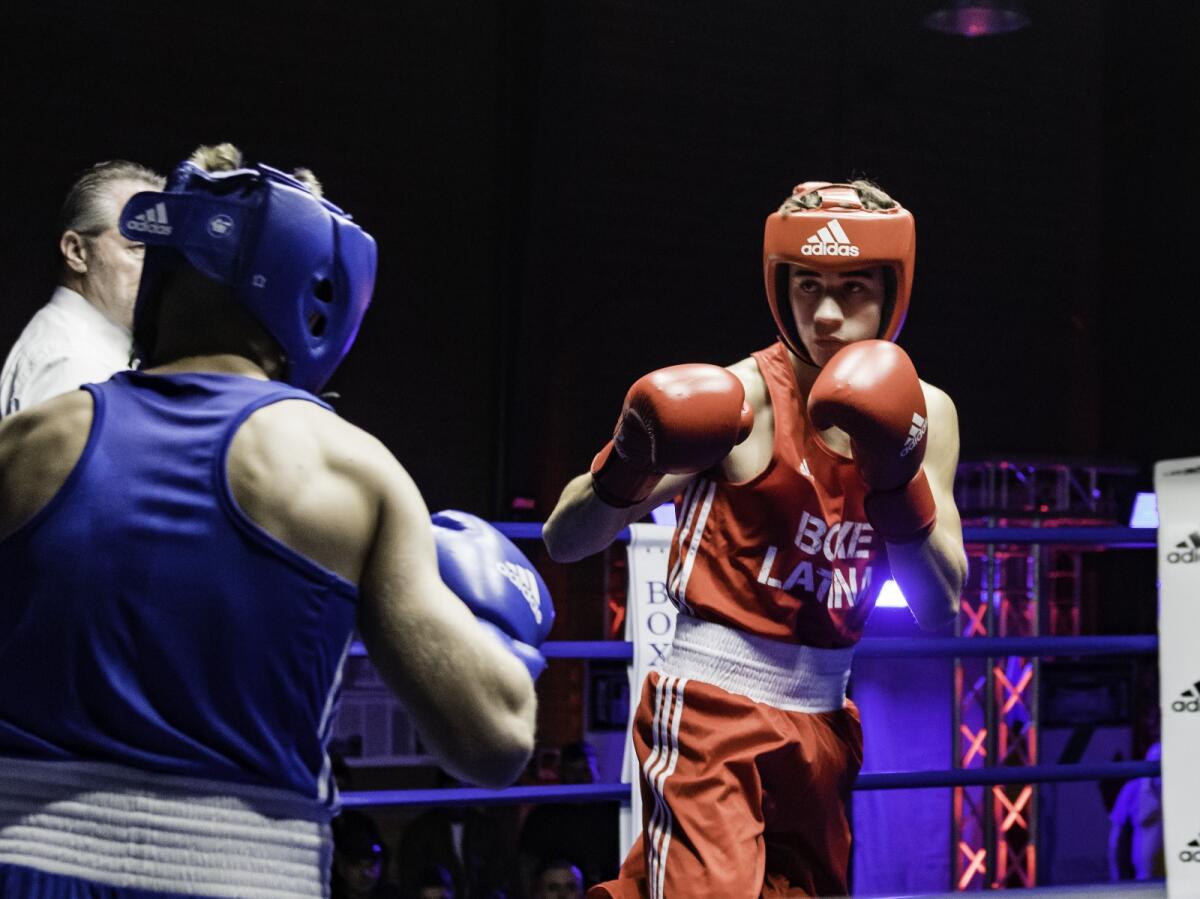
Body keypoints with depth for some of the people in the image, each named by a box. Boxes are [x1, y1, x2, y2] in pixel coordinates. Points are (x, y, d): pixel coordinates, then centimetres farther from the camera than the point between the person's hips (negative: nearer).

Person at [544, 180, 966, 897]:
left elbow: (942, 609, 0)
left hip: (821, 722, 6)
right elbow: (564, 541, -12)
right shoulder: (744, 396, -12)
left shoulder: (923, 414, 4)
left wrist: (899, 481, -13)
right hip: (711, 708, -6)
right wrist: (626, 469, -32)